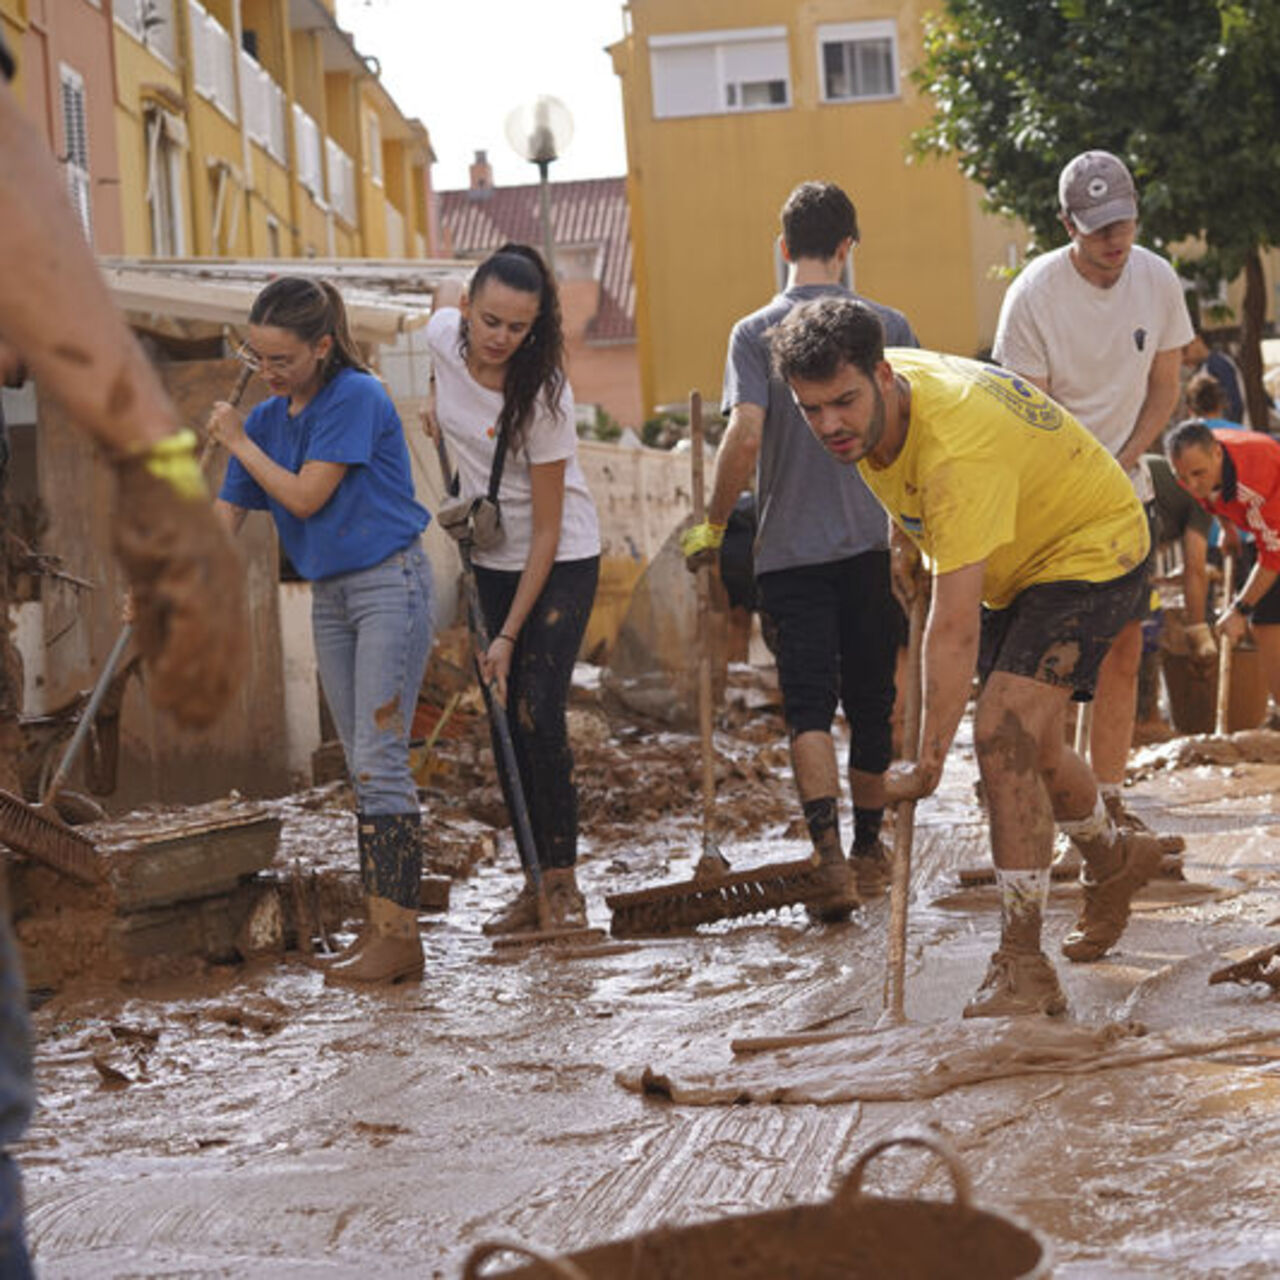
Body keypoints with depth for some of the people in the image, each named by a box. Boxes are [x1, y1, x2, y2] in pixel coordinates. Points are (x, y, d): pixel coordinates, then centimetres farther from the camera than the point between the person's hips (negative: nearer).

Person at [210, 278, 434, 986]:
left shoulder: (357, 397, -15)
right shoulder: (267, 417, 7)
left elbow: (304, 497, -18)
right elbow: (223, 519, 6)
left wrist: (239, 442, -6)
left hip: (390, 583, -8)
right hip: (329, 594, 8)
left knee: (378, 758, -12)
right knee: (361, 766, 8)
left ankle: (398, 934, -12)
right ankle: (378, 923, 12)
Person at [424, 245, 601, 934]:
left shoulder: (541, 395, -26)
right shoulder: (446, 337, -12)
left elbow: (547, 532, -22)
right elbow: (444, 289, 16)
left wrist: (509, 636, -22)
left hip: (560, 564, -6)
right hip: (491, 559, 6)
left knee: (537, 715, -16)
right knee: (503, 721, 4)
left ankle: (563, 881, -6)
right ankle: (536, 884, 10)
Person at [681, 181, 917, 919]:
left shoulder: (755, 334, -4)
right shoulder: (888, 327, 2)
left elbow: (745, 437, -15)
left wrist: (713, 524, -4)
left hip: (789, 548, -2)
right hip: (873, 543, 2)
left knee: (809, 704, -3)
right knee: (872, 700, 14)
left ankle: (830, 852, -21)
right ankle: (870, 850, 28)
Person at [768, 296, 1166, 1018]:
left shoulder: (958, 456, -40)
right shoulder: (873, 407, -15)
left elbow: (954, 628, -40)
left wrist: (928, 761, -38)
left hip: (1092, 550, -9)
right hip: (1016, 561, 9)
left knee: (1005, 735, -24)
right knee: (1027, 748, 17)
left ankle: (1023, 966, -22)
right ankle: (1115, 858, 47)